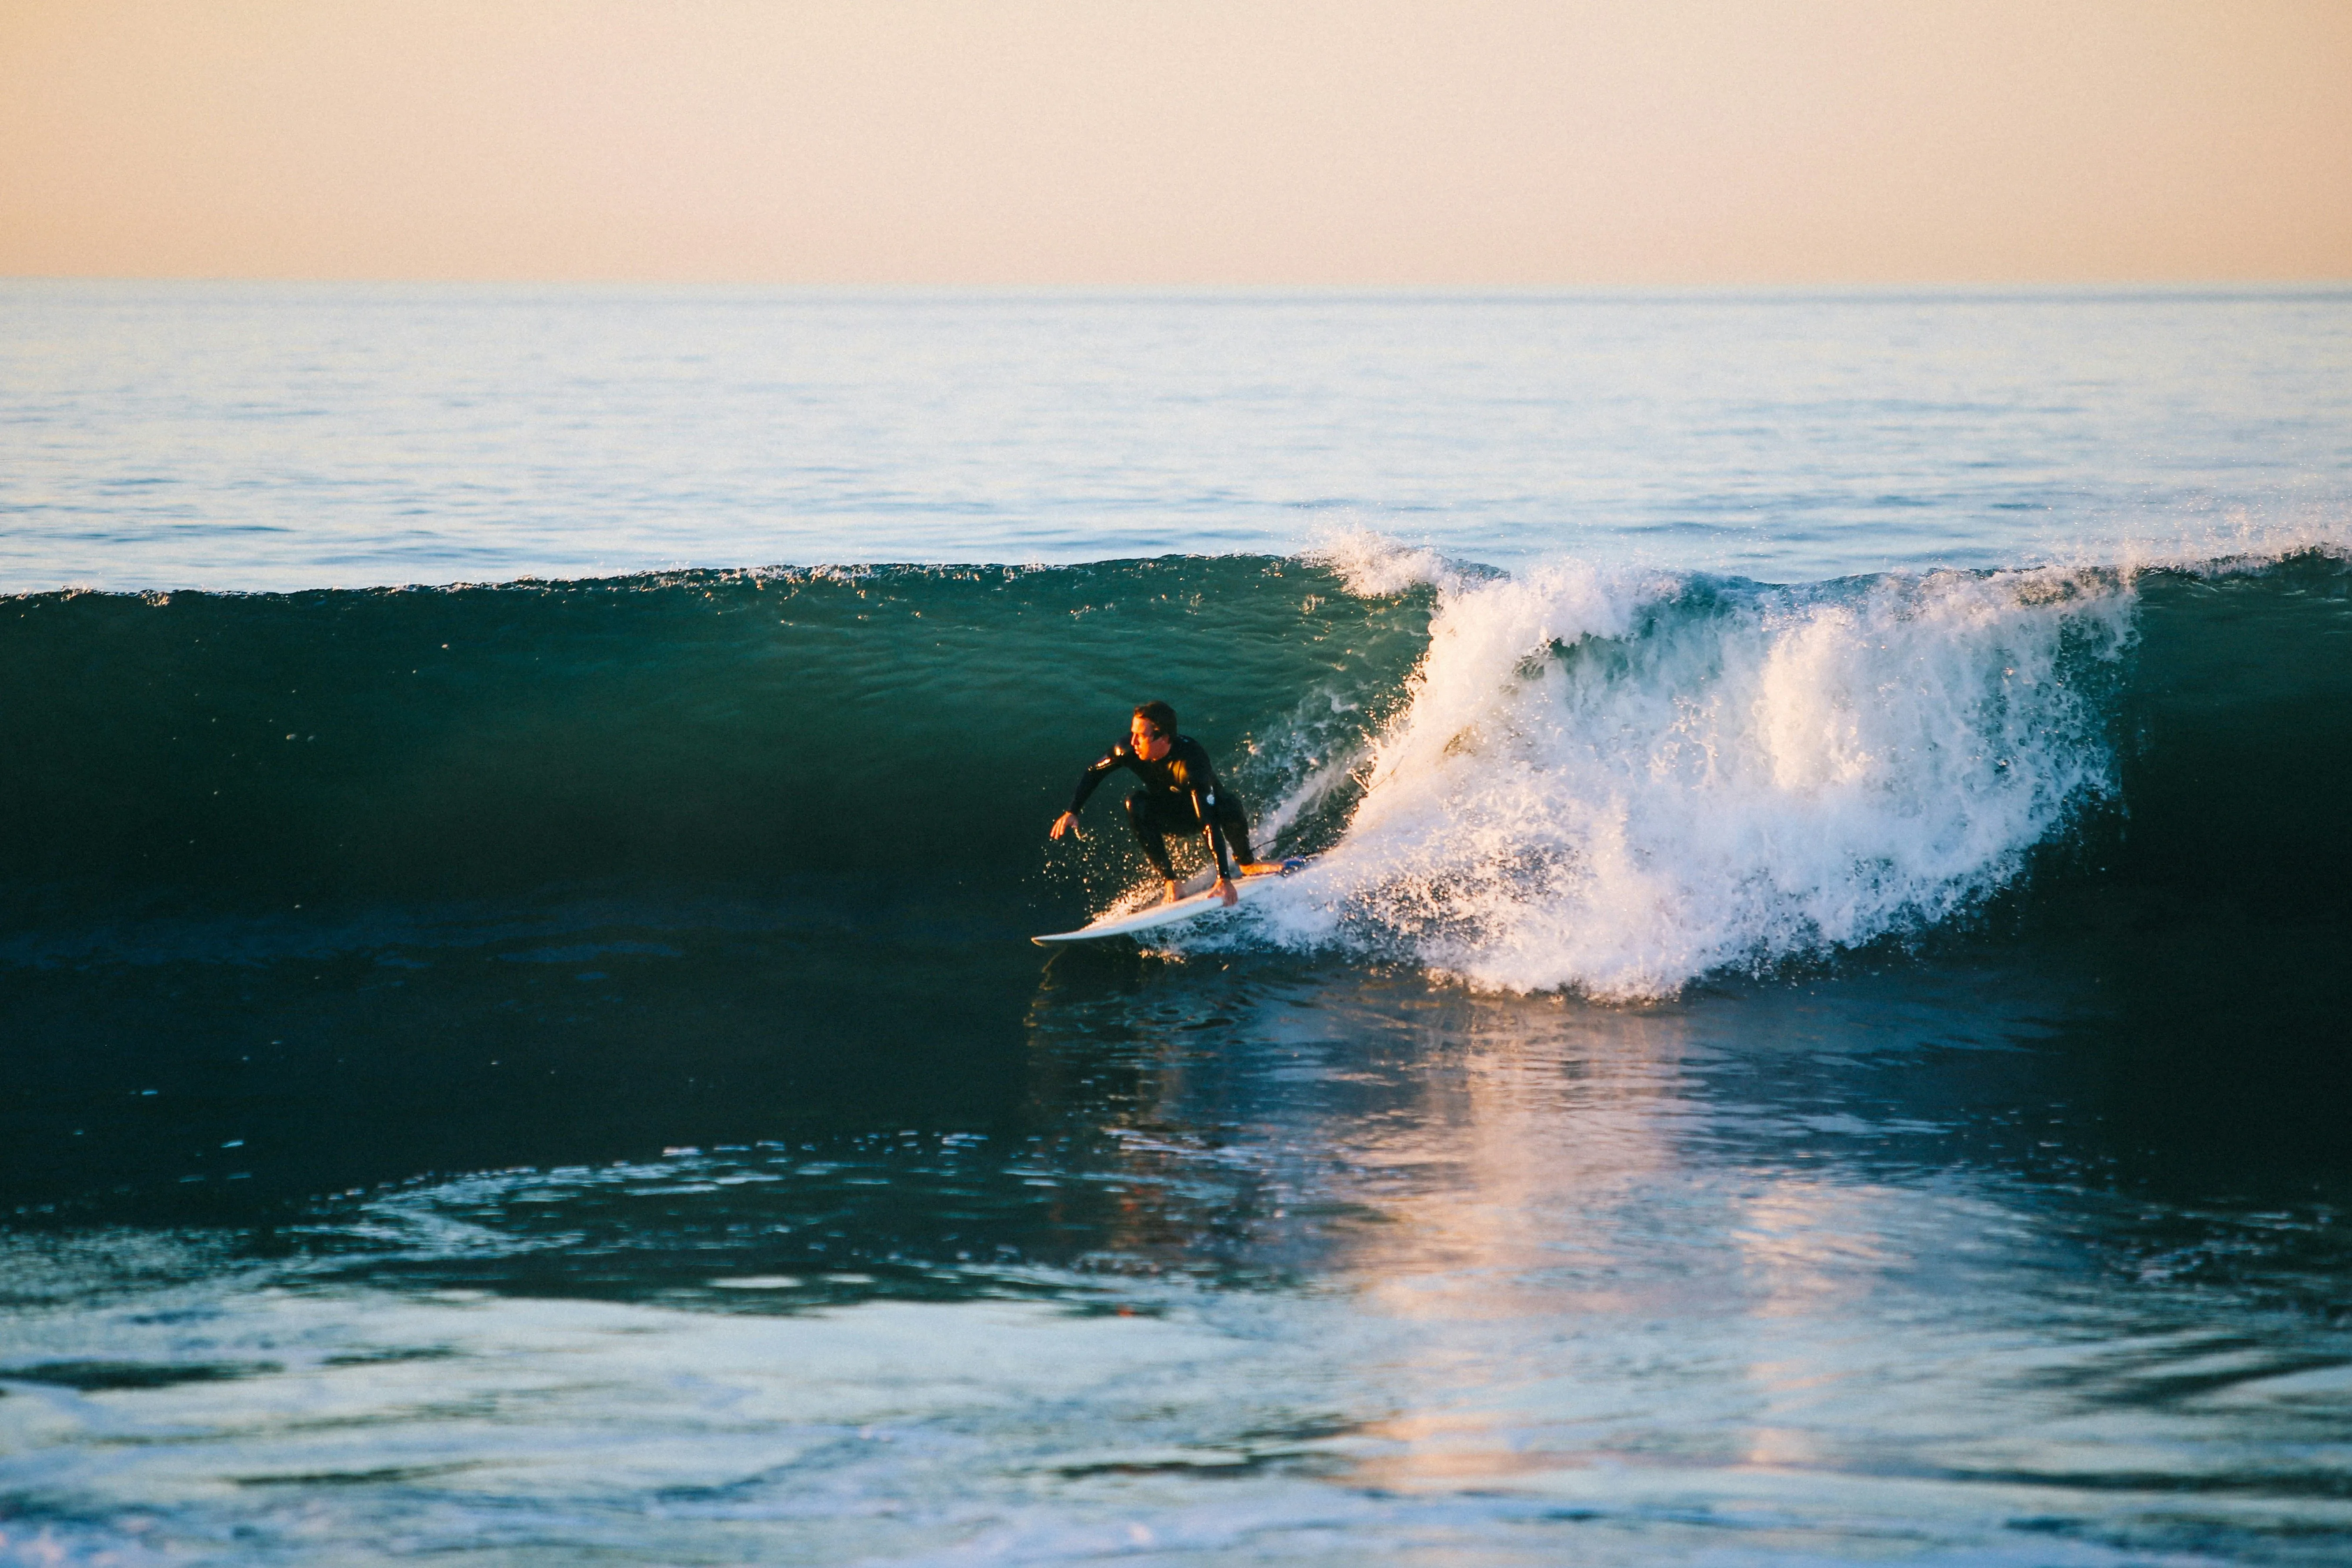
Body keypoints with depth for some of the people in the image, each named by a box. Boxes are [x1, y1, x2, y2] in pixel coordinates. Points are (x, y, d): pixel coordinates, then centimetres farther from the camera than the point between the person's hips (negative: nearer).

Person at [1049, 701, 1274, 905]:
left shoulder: (1191, 761, -40)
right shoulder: (1129, 751, -26)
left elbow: (1209, 822, -45)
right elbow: (1093, 774, -5)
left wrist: (1224, 878, -50)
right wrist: (1072, 812, -16)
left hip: (1209, 810, -3)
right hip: (1171, 817, 4)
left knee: (1228, 809, -36)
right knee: (1137, 805, -28)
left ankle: (1244, 862, -3)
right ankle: (1171, 882, -24)